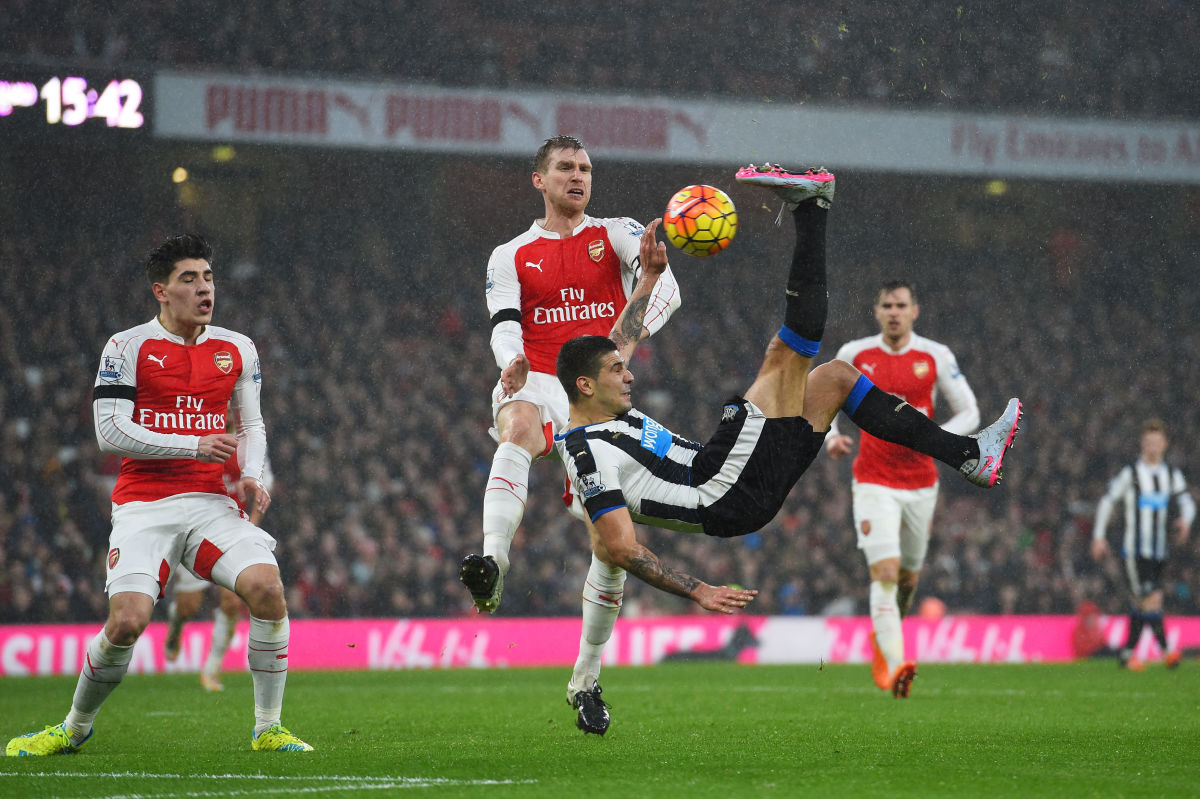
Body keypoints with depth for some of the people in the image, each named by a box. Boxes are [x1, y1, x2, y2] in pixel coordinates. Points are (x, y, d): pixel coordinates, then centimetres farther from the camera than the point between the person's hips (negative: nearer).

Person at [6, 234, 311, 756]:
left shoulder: (237, 350, 12)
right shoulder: (128, 347, -1)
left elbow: (251, 425, 22)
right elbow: (110, 432, -8)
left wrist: (251, 475, 1)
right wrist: (194, 445, -14)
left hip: (210, 502, 3)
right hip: (142, 506, -3)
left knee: (267, 589, -22)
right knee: (127, 621, -19)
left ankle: (268, 729, -7)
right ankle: (75, 728, 9)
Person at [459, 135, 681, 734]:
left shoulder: (615, 235, 10)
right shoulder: (512, 257, 13)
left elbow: (663, 283, -9)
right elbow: (505, 325, -2)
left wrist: (635, 331, -32)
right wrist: (513, 363, -27)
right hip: (536, 387, -1)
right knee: (520, 430, -39)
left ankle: (586, 680, 14)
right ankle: (492, 563, -60)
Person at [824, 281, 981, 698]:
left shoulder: (936, 357, -1)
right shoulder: (854, 355, 0)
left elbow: (969, 413, 3)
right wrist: (830, 435, -4)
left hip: (920, 482, 2)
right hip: (873, 481, -2)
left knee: (908, 576, 14)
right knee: (885, 571, -19)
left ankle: (883, 636, 43)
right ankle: (894, 667, -25)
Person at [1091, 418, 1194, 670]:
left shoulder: (1172, 475, 9)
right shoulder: (1130, 474, -4)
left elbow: (1186, 502, 11)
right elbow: (1107, 501, 2)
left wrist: (1185, 520, -12)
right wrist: (1099, 536, -1)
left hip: (1158, 551, 5)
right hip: (1135, 550, -5)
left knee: (1142, 604, 9)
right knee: (1152, 600, -16)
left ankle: (1127, 653, 19)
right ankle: (1166, 651, -19)